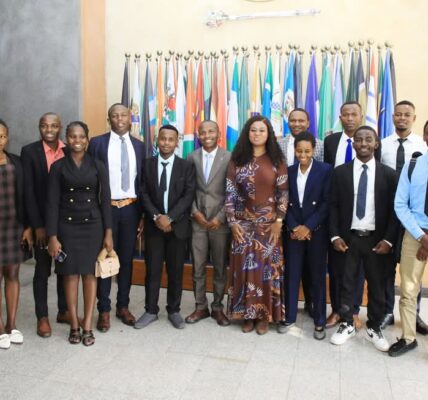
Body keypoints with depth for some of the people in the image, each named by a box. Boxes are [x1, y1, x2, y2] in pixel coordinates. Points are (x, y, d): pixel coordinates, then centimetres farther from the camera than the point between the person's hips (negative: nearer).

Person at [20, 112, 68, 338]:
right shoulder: (29, 152, -5)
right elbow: (28, 191, -8)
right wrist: (37, 225, -12)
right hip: (42, 220, -3)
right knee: (42, 270, 7)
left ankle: (64, 311, 27)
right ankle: (42, 317, 20)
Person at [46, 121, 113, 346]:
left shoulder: (97, 166, 2)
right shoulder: (58, 167, 0)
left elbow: (105, 200, 2)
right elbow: (52, 203, -2)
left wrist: (108, 233, -3)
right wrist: (52, 236, -8)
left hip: (93, 225, 0)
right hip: (67, 226, 0)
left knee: (90, 274, 3)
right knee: (70, 274, 4)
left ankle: (87, 327, 11)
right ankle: (74, 326, 16)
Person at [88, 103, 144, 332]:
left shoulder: (138, 146, 8)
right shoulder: (97, 143, -1)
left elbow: (142, 180, 8)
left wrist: (142, 214, 4)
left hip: (130, 208, 3)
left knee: (127, 259, 10)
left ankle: (123, 306, 23)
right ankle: (104, 310, 15)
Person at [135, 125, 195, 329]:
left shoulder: (186, 166, 1)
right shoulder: (148, 164, 5)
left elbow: (188, 195, -6)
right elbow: (144, 194, 0)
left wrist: (170, 217, -16)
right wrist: (156, 216, -13)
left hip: (178, 225, -1)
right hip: (153, 225, 1)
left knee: (176, 270, 7)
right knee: (152, 270, 5)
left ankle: (174, 311, 21)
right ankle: (151, 310, 18)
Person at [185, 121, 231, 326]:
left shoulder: (229, 158, -3)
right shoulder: (191, 158, 6)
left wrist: (220, 217, -10)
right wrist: (195, 212, -6)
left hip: (220, 221, -2)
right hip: (197, 221, 2)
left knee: (220, 268, 8)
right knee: (198, 268, 8)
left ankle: (217, 307, 23)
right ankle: (201, 307, 22)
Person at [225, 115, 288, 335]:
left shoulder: (276, 161, 0)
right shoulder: (237, 160, 2)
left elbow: (283, 193, -2)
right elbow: (230, 193, 0)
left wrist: (278, 221, -9)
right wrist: (232, 222, -6)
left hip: (269, 224, -1)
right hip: (244, 224, 1)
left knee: (267, 268, 4)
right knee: (244, 268, 4)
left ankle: (265, 314, 17)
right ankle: (247, 313, 18)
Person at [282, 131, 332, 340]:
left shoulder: (325, 170, -2)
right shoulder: (289, 171, 7)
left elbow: (327, 202, -8)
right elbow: (285, 203, 4)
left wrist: (308, 227, -14)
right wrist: (293, 227, -9)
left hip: (316, 231, -2)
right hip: (293, 231, 3)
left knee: (317, 276, 5)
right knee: (291, 275, 7)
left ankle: (319, 322, 17)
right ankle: (290, 317, 19)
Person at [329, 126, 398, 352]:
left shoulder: (388, 174, 1)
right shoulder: (340, 172, 2)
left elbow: (394, 209, 0)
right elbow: (333, 206, 1)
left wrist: (388, 239, -8)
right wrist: (335, 236, -7)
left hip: (377, 240, 0)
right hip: (348, 238, 0)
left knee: (377, 286, 10)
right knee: (347, 284, 9)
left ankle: (374, 328, 27)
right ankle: (346, 325, 25)